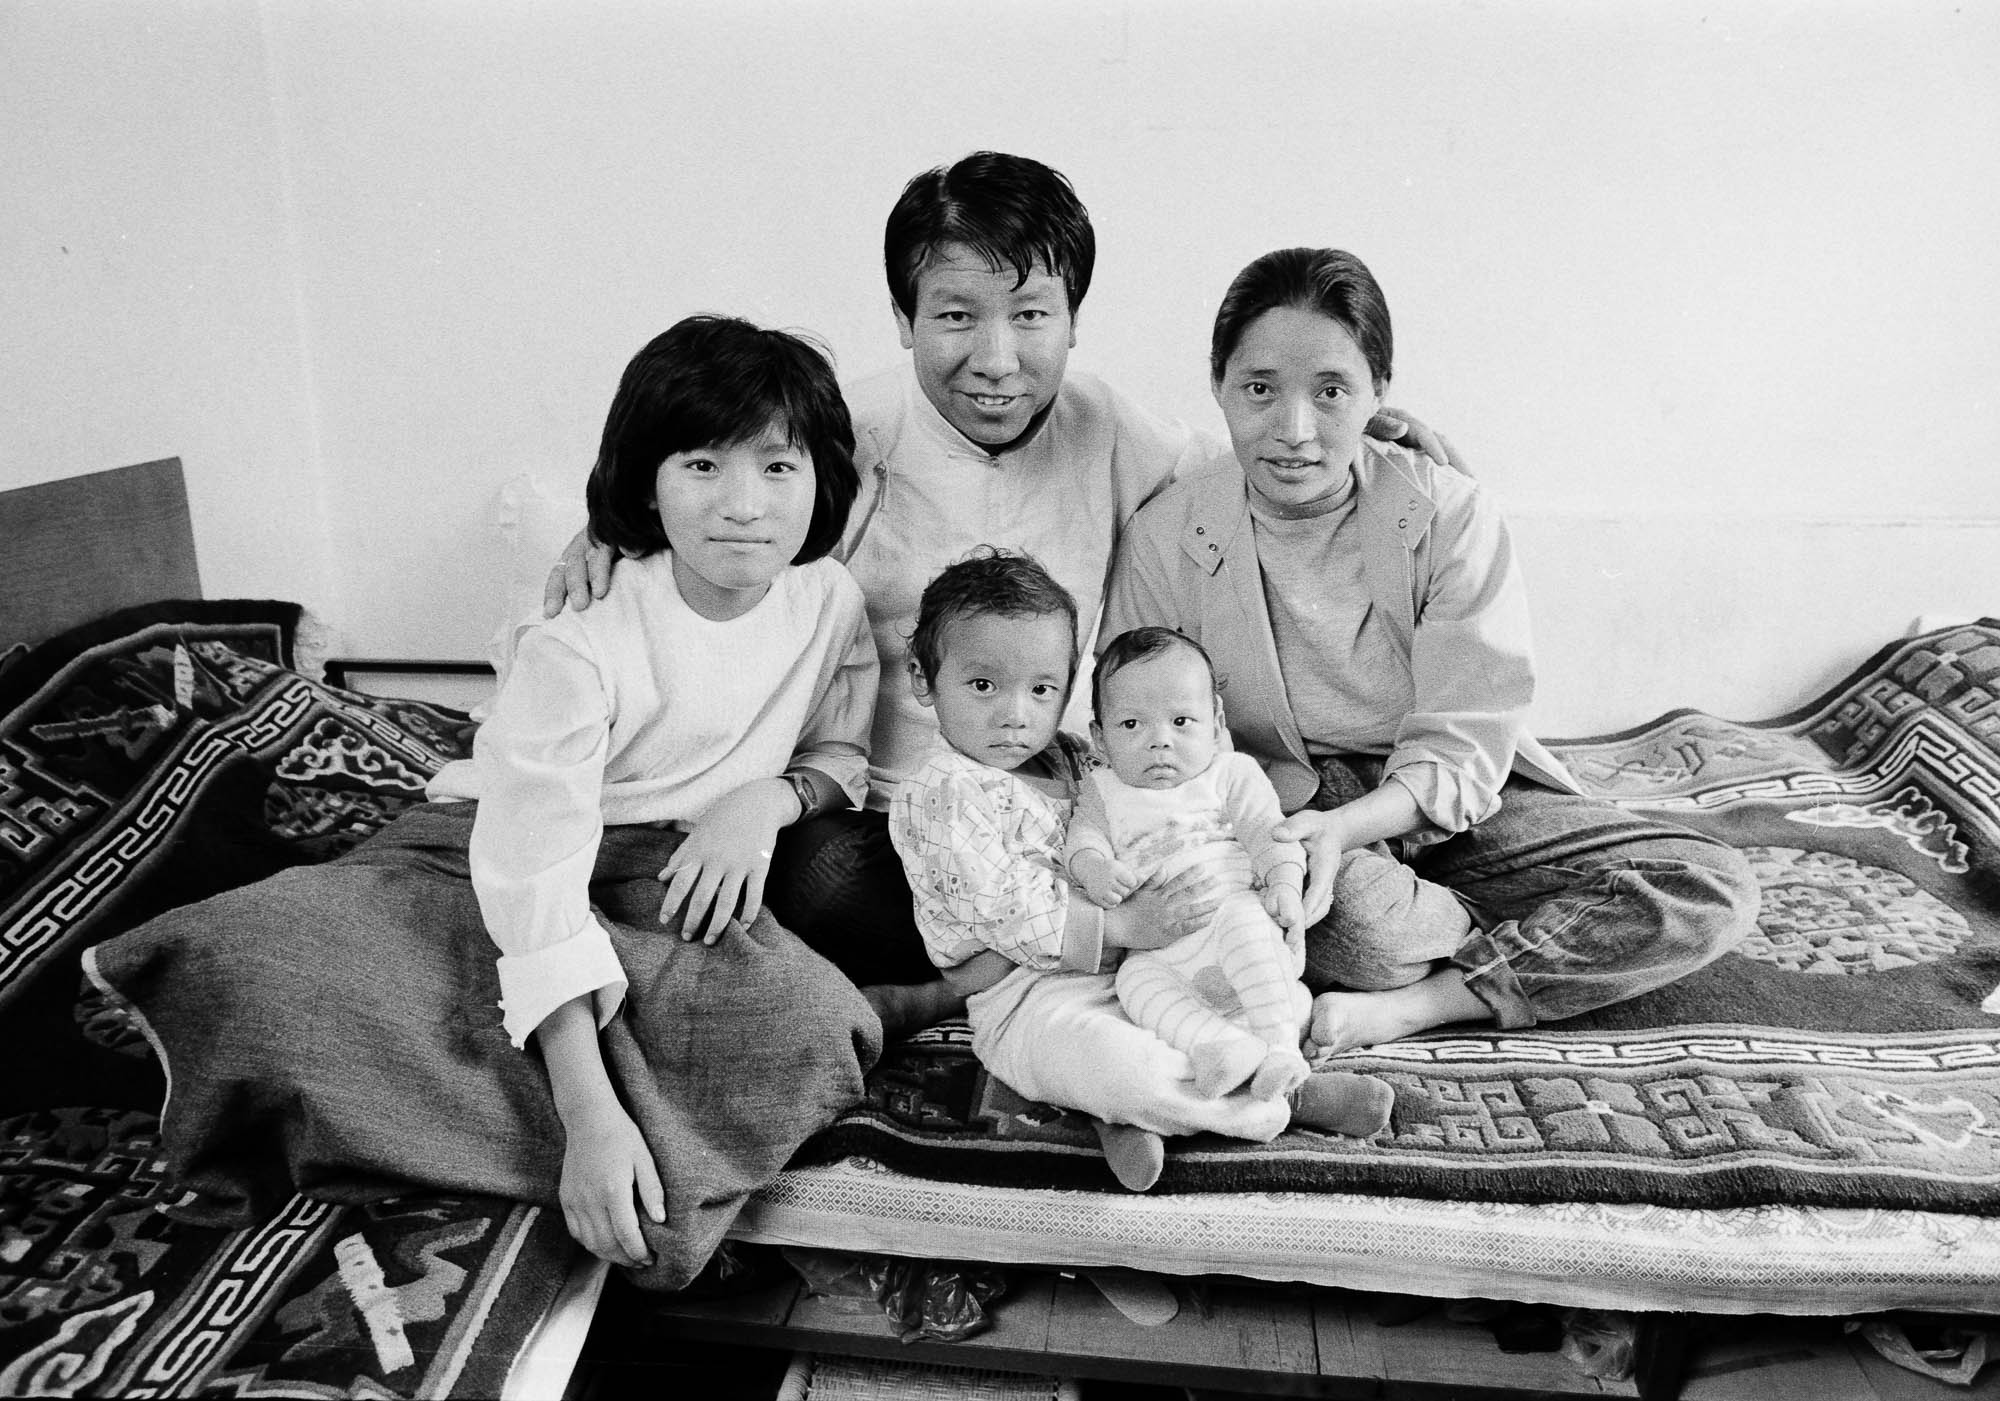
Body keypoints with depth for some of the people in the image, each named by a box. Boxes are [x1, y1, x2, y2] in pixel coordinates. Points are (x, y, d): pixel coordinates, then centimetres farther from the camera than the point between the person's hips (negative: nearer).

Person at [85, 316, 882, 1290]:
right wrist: (589, 1118, -37)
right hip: (495, 856, -4)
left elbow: (842, 754, 10)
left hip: (675, 874, 4)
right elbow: (537, 876, -28)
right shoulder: (576, 643, -22)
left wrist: (768, 796, -16)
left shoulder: (830, 599, -7)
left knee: (800, 1018, -31)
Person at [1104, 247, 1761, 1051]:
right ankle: (1544, 954, -5)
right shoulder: (1164, 540, -10)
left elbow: (1462, 749, -13)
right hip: (1269, 813, -1)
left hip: (1443, 809, 2)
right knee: (1369, 916, -37)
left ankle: (1408, 1006, -21)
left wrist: (1345, 827, -33)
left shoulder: (1450, 517, -11)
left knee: (1714, 892, -15)